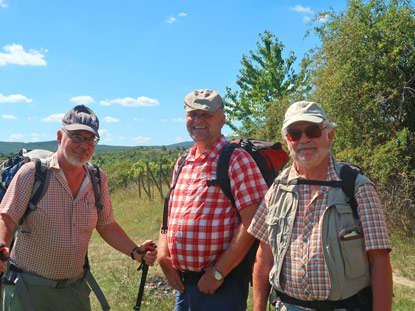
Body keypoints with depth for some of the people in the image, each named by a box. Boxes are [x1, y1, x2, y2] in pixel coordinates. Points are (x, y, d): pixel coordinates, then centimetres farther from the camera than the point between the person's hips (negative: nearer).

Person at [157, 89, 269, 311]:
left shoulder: (236, 160, -10)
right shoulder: (183, 164, 11)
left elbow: (251, 223, -16)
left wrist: (218, 272, -16)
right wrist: (164, 258, 2)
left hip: (221, 285, -6)